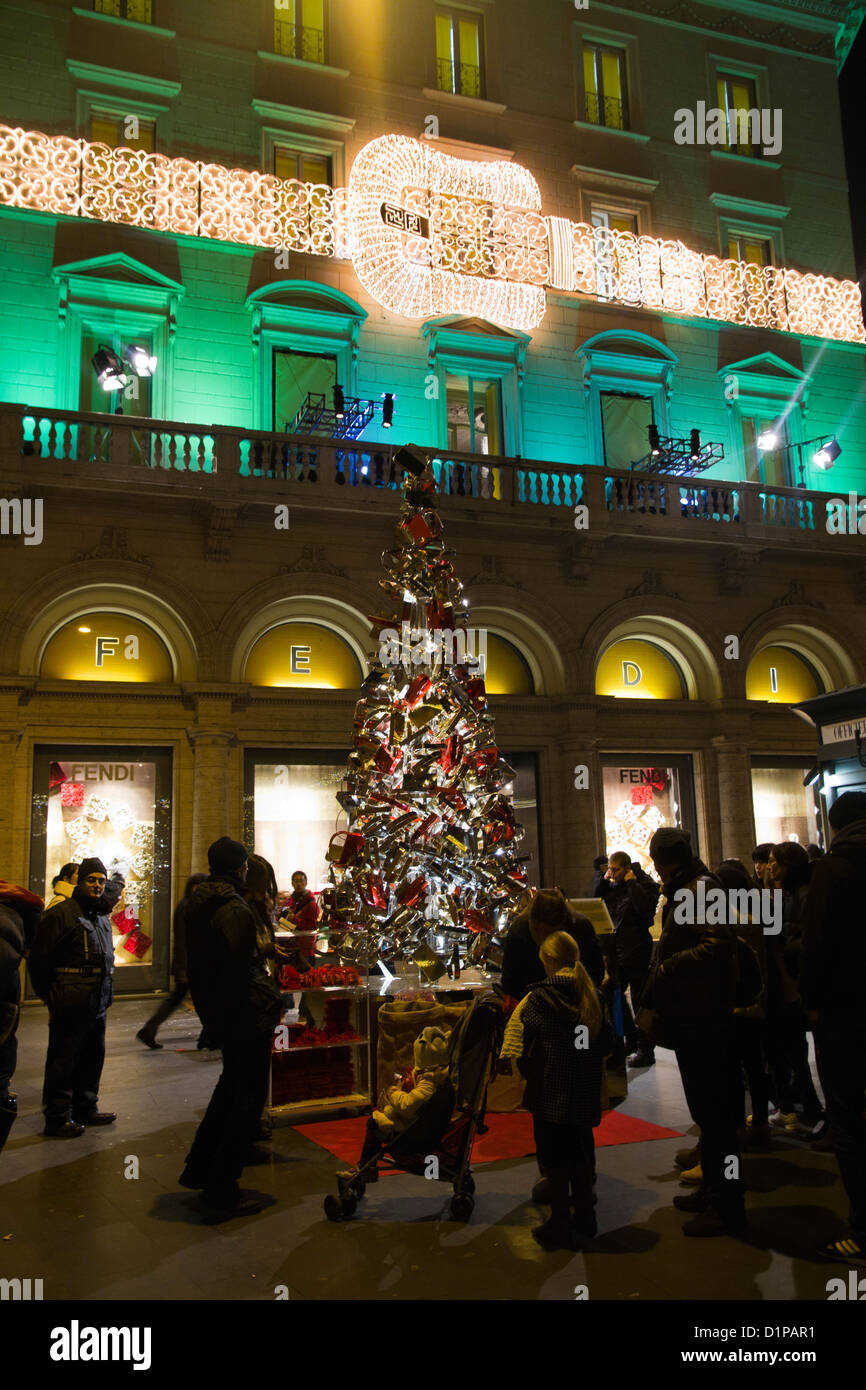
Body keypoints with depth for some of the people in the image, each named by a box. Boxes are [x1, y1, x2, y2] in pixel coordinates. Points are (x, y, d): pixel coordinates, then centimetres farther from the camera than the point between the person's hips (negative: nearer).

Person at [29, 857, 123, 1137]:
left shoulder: (102, 917, 15)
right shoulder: (61, 914, -12)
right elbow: (39, 959, -12)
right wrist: (50, 995, -8)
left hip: (97, 1005, 8)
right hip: (70, 1006, -8)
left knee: (92, 1058, 16)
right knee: (63, 1062, -1)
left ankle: (85, 1109, 29)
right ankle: (57, 1119, 8)